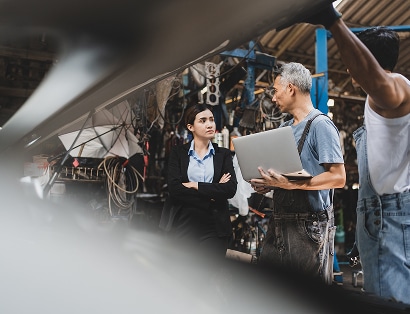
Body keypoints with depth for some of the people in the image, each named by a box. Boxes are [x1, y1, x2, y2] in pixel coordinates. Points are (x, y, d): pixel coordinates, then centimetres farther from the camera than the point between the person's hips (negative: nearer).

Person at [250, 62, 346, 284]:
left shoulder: (320, 125, -9)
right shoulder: (283, 129, 17)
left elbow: (338, 177, -16)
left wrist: (290, 184, -23)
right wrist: (267, 184, 2)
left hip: (309, 225, -8)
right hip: (279, 222, 8)